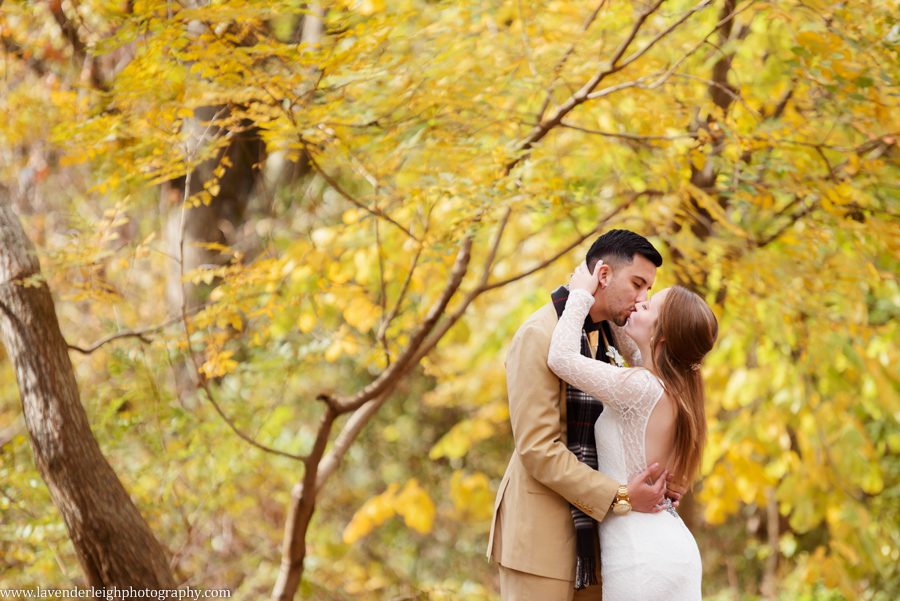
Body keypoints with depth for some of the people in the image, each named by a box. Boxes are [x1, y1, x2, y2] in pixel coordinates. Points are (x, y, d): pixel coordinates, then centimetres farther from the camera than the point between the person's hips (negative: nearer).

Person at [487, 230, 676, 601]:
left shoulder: (613, 335, 11)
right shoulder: (539, 336, -13)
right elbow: (537, 447, -19)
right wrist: (619, 495, -20)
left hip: (591, 525, 8)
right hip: (540, 528, -8)